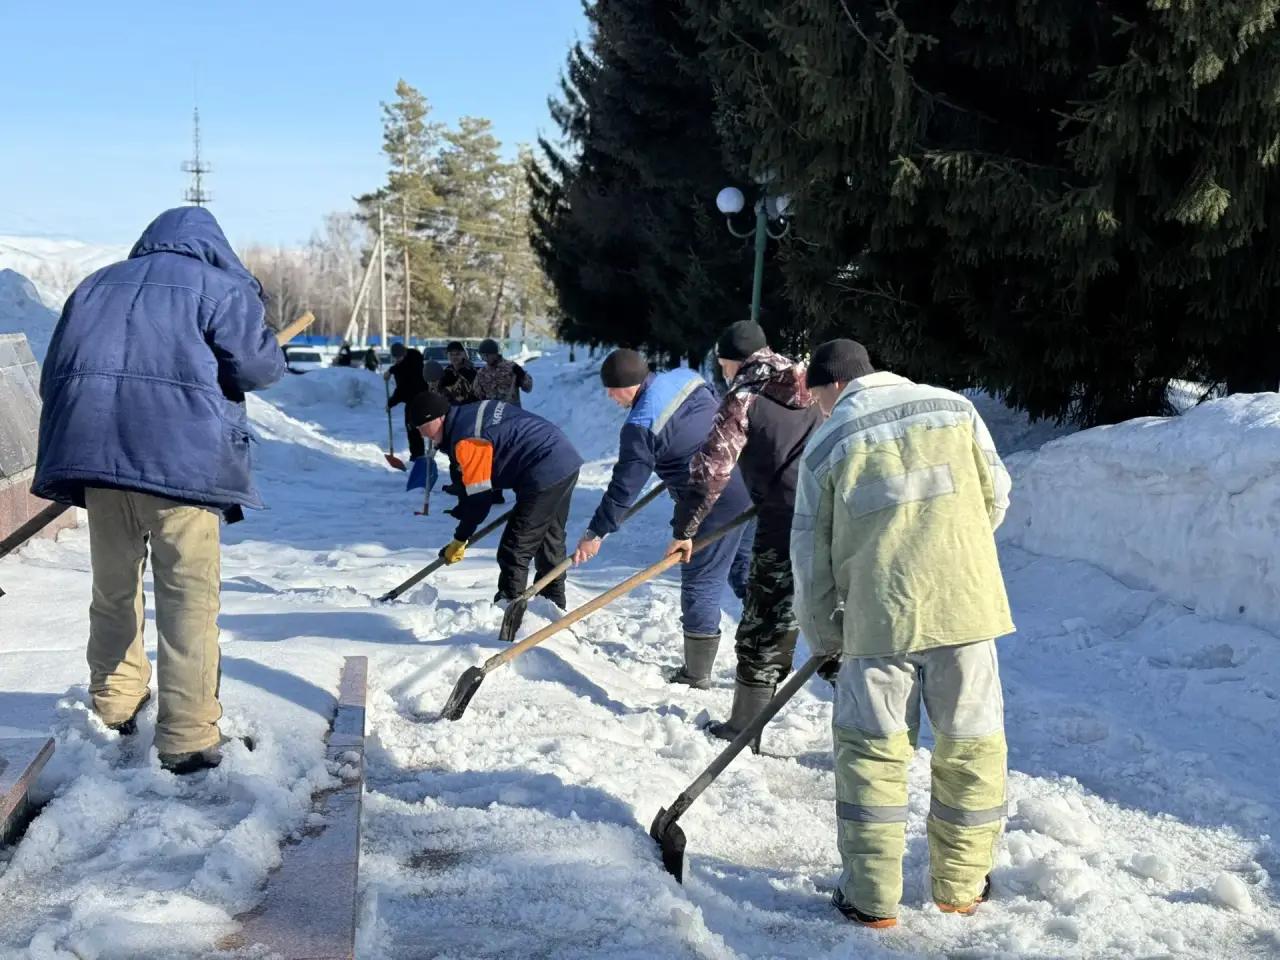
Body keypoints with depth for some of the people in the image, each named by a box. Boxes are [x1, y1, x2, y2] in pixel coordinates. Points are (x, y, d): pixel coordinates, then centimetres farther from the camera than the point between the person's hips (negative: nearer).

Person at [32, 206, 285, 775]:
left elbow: (54, 376, 21)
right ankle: (187, 738, -1)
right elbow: (254, 366, -6)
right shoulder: (221, 286, 6)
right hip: (181, 455, -5)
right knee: (188, 595, -1)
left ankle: (115, 706, 34)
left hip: (92, 450, 5)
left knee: (113, 587, 19)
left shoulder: (96, 285, 22)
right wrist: (271, 351, 16)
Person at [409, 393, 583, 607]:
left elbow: (479, 496, -14)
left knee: (515, 549, -5)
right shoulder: (469, 414, 12)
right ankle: (553, 604, 35)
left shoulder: (466, 440, -17)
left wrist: (460, 539, -4)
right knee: (550, 538, 23)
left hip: (545, 474, -11)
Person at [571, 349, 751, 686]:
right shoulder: (686, 378, 4)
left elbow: (625, 486, -14)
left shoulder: (641, 427, -18)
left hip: (713, 501, -8)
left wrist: (596, 533, -4)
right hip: (748, 479, 8)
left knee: (700, 582, 3)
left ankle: (696, 675, 13)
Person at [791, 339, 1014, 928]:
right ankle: (962, 885, 23)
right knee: (971, 743, 13)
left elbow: (811, 552, 6)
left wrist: (823, 636, 17)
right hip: (965, 602, 2)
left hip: (879, 614, -1)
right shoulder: (954, 408, 7)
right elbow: (995, 495, 13)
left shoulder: (825, 444, 3)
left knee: (872, 748, 9)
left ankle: (871, 896, 12)